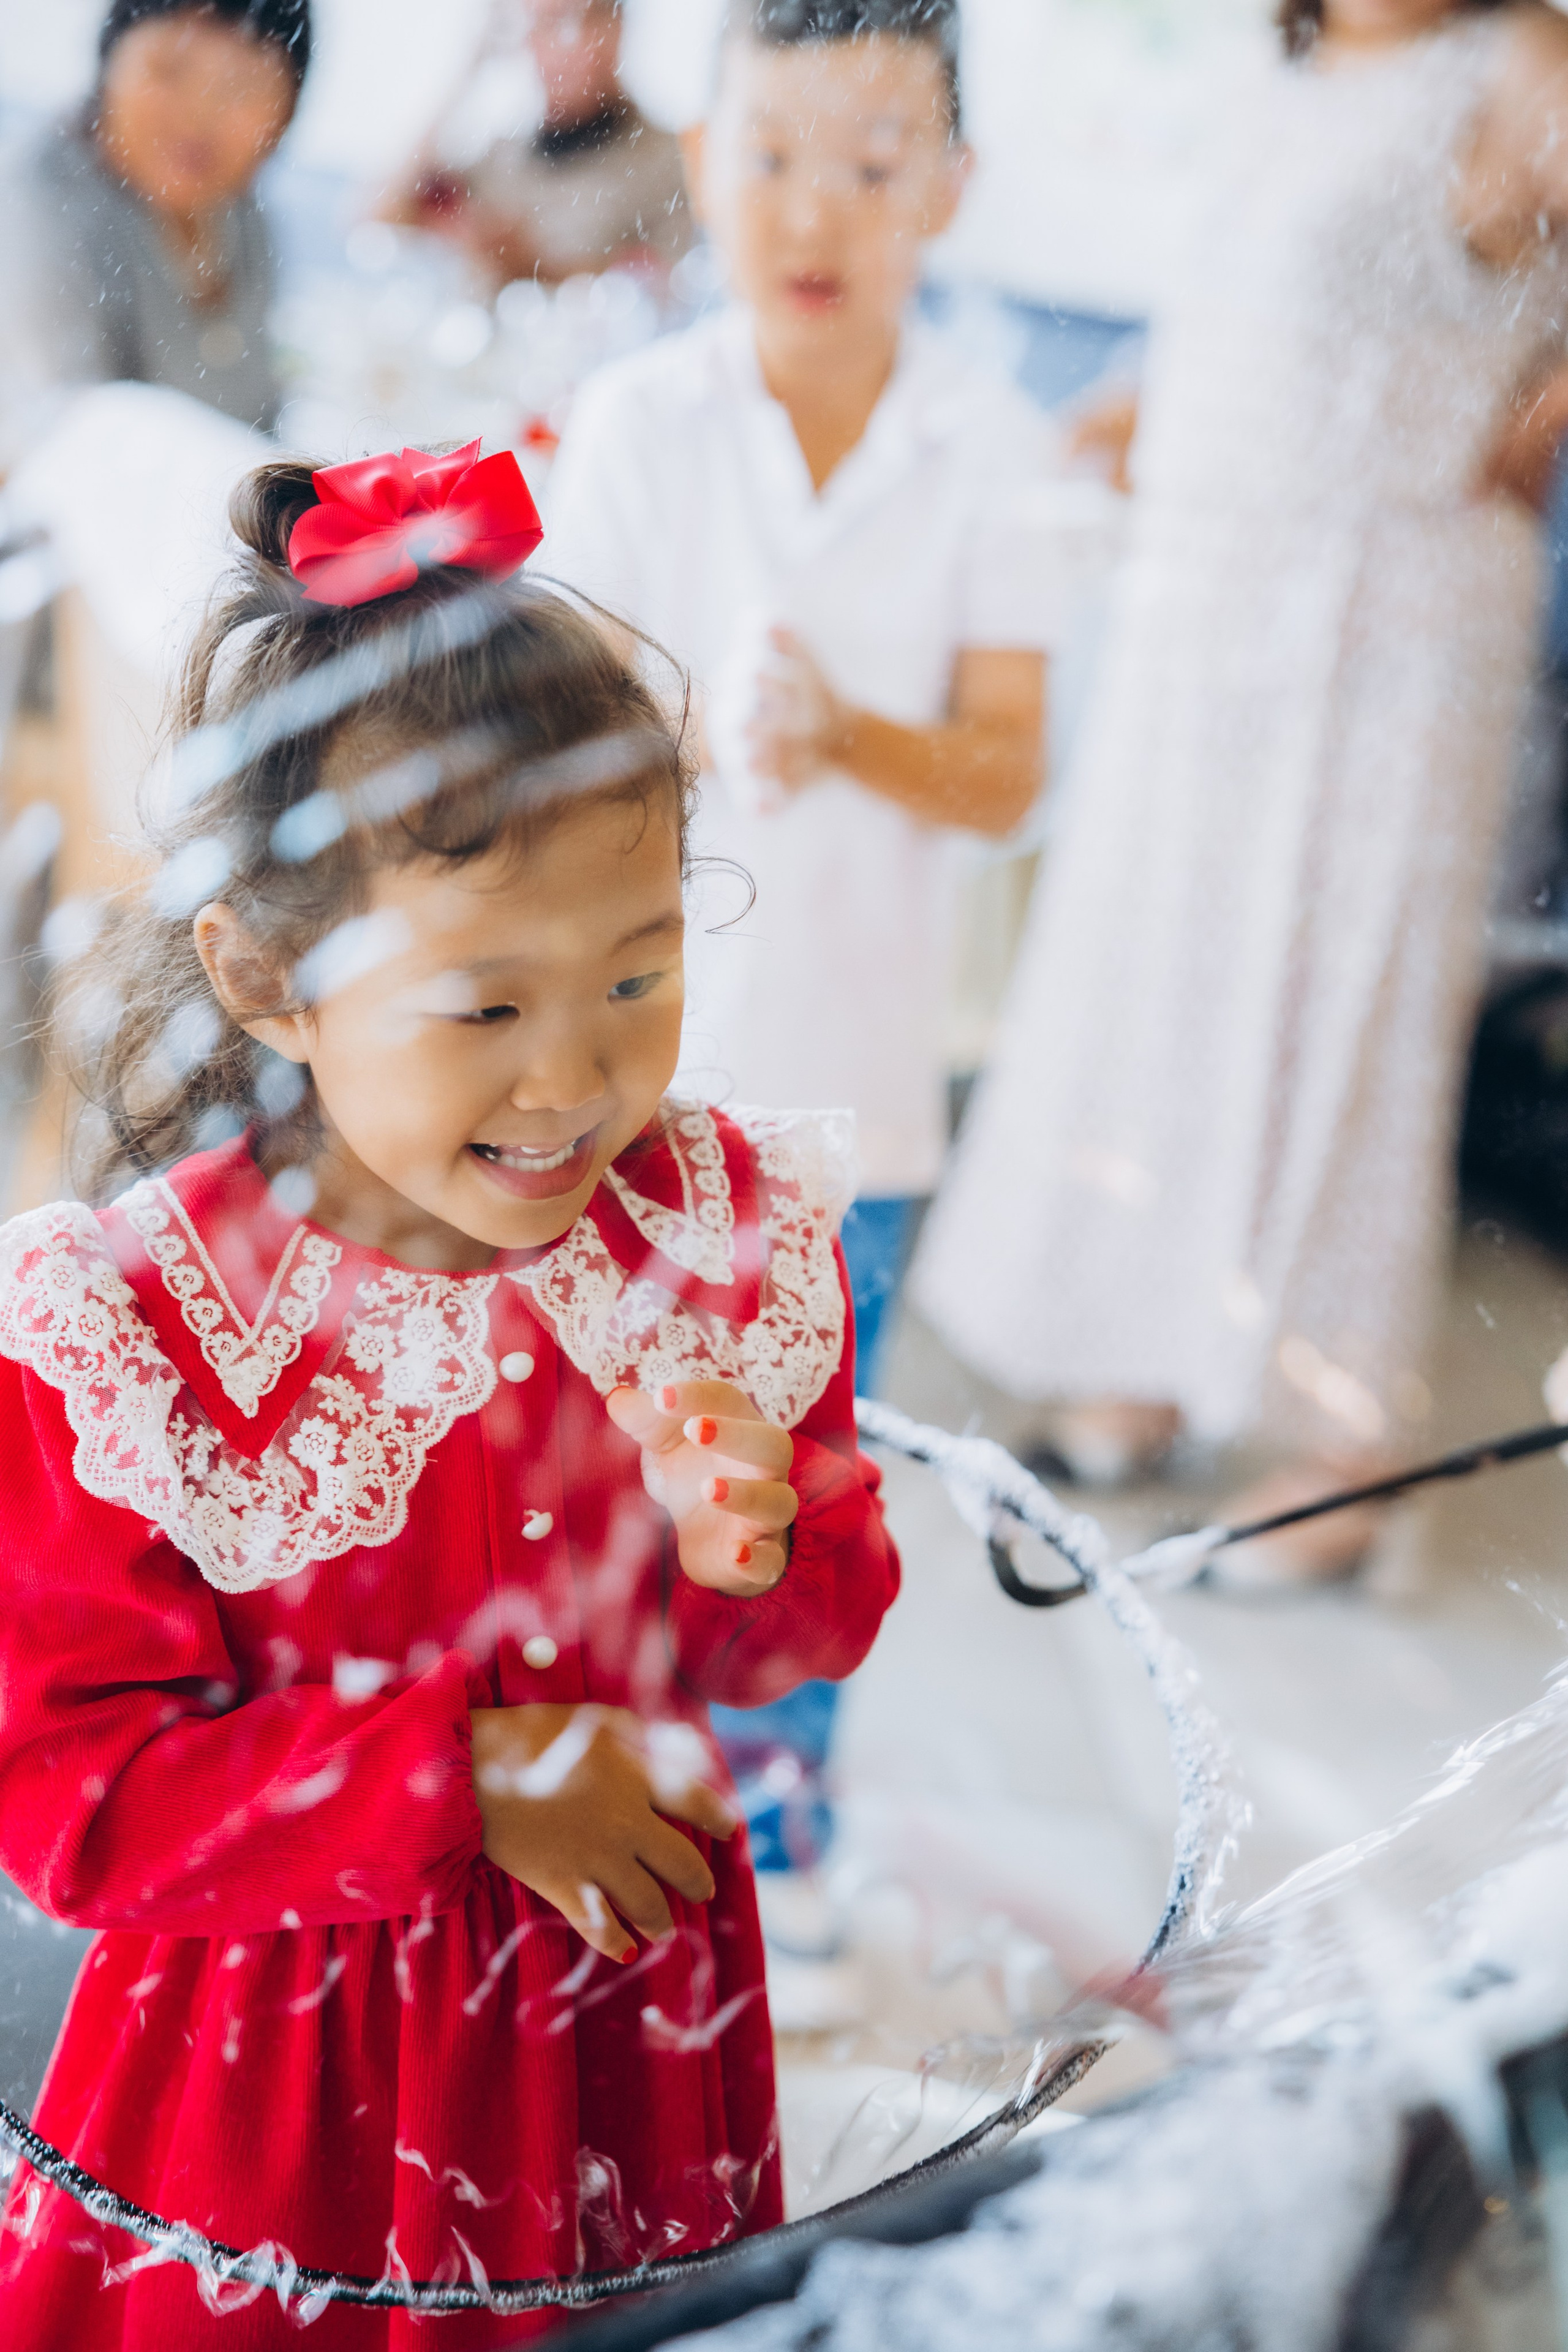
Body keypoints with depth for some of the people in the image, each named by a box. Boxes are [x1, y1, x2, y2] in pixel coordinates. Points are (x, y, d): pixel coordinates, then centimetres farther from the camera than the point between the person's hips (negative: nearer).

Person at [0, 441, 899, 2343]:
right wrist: (462, 1776, -23)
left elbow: (833, 1611, 2)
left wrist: (760, 1558, -22)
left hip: (638, 2024, 3)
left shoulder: (739, 1225, -11)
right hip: (280, 2081, -3)